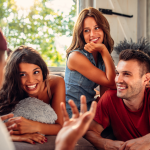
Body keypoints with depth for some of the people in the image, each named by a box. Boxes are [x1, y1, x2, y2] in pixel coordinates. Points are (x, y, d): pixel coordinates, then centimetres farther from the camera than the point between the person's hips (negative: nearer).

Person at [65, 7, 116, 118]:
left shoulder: (101, 56, 5)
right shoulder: (76, 56, -16)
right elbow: (111, 83, -15)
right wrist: (103, 50, -16)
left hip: (89, 109, 7)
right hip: (72, 112, -7)